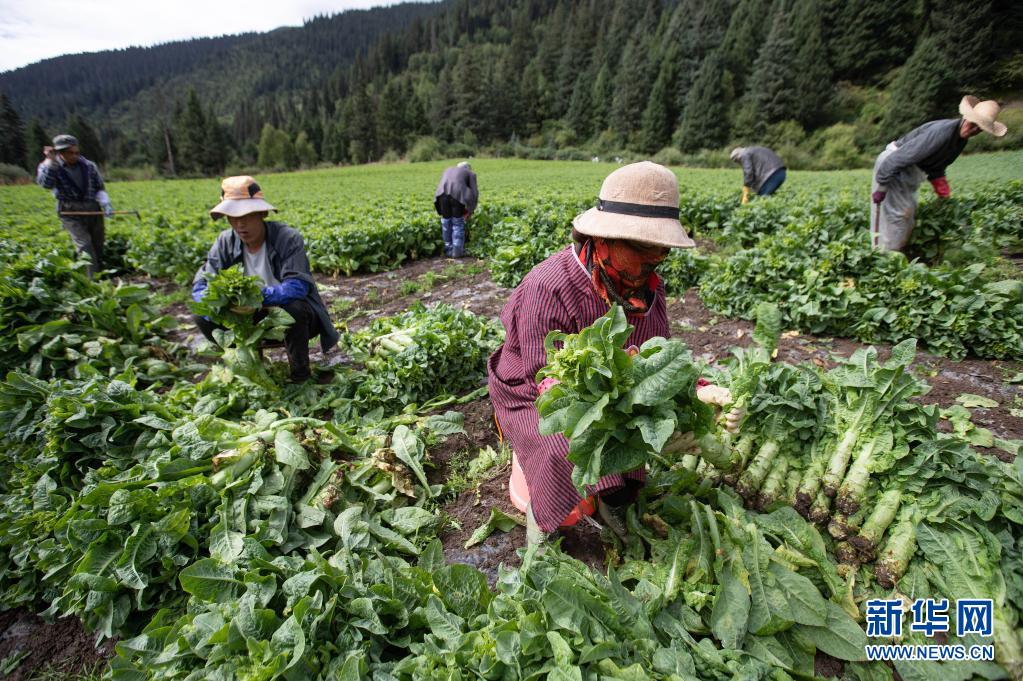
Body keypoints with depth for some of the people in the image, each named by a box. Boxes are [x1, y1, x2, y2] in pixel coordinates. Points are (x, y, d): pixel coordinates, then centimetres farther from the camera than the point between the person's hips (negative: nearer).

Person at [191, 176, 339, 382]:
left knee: (294, 308, -38)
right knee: (202, 316, -13)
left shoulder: (288, 238, -21)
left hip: (293, 315, -4)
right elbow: (200, 284, -9)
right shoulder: (226, 242, -6)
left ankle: (300, 374, -13)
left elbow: (297, 287, -31)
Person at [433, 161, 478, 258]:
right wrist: (470, 210, 21)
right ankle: (457, 251, 11)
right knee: (458, 223, 10)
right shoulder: (471, 174, 25)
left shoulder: (448, 170, 36)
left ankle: (448, 250, 21)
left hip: (442, 194, 3)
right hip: (457, 194, -3)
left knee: (446, 222, 15)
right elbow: (474, 193, 14)